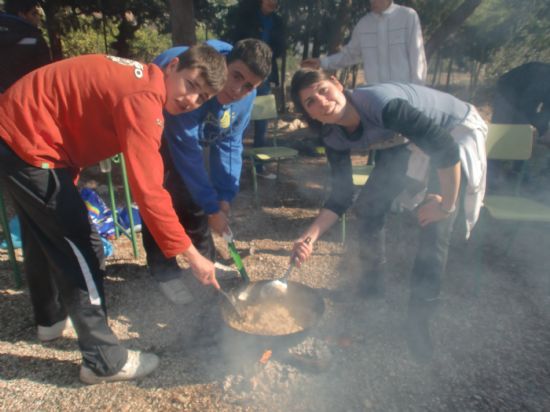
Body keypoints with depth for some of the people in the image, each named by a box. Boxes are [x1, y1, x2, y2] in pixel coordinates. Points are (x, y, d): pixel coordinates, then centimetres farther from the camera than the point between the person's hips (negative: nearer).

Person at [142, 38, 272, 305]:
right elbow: (188, 153, -38)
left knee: (194, 193, 4)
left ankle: (204, 259, 22)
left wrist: (224, 196, -19)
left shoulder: (246, 97, -19)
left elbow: (229, 144, -12)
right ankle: (164, 271, 4)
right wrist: (212, 208, -34)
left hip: (192, 132, 6)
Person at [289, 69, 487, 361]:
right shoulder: (333, 138, -15)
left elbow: (445, 148, -36)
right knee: (368, 206, -3)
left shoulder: (379, 103, -38)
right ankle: (371, 290, 19)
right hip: (407, 141, 6)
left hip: (455, 132, -6)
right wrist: (309, 237, -22)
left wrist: (447, 203, -26)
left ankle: (418, 319, 1)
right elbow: (341, 197, -11)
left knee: (434, 228, -16)